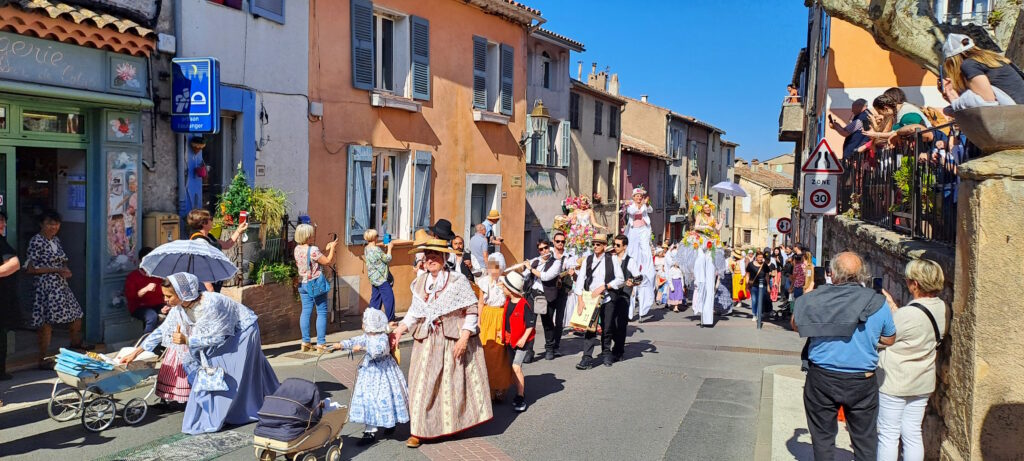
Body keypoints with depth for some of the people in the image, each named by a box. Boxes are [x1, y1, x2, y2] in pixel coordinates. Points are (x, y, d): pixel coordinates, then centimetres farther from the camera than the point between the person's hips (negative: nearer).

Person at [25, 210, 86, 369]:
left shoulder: (56, 240, 13)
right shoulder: (36, 241, -10)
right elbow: (29, 269, -13)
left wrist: (66, 270, 2)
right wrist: (55, 270, -15)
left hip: (61, 286, 8)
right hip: (45, 286, -8)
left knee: (76, 315, 13)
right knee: (47, 323, -6)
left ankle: (76, 344, 36)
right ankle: (43, 360, 3)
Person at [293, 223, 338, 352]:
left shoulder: (297, 249, 5)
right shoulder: (313, 250, -20)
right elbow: (328, 261, -13)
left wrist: (325, 249, 14)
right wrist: (332, 247, -3)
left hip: (303, 284, 8)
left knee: (306, 311, 11)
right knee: (322, 313, 0)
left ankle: (305, 343, 13)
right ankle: (321, 344, -1)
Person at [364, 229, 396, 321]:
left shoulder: (367, 249, 7)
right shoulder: (376, 249, -21)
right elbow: (387, 259, -13)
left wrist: (378, 245, 20)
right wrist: (389, 248, -1)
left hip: (374, 279, 10)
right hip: (381, 278, -9)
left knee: (375, 298, 13)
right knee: (389, 298, -4)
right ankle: (390, 319, -2)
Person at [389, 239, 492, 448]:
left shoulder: (458, 281, -8)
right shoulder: (419, 283, 5)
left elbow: (472, 311, -9)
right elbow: (414, 312, 13)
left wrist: (464, 337, -17)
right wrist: (398, 331, 3)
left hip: (454, 339, -3)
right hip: (427, 341, 3)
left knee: (455, 382, 8)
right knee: (423, 384, 1)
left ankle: (456, 424, 26)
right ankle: (417, 431, 9)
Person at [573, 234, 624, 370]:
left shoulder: (611, 260, 0)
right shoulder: (588, 259, 4)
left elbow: (621, 280, -2)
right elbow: (581, 279, -1)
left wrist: (603, 287, -12)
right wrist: (580, 300, -10)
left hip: (607, 299, 0)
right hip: (590, 299, 0)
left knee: (607, 329, 9)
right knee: (589, 327, -8)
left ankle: (606, 353, 31)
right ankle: (587, 358, -6)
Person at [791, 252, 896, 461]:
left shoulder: (815, 298, -10)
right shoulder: (878, 303, -7)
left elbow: (795, 324, 6)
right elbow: (889, 340, 6)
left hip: (822, 379, 0)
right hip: (862, 381, 1)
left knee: (823, 436, 14)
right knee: (865, 439, 15)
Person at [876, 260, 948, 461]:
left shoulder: (909, 314, -27)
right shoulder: (942, 308, -3)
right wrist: (892, 306, 12)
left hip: (895, 382, -7)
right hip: (923, 382, 7)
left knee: (888, 435, 5)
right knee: (913, 434, 16)